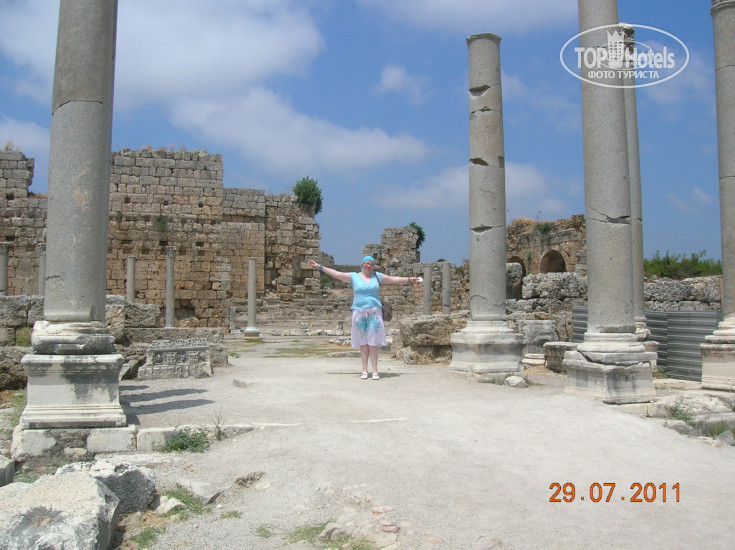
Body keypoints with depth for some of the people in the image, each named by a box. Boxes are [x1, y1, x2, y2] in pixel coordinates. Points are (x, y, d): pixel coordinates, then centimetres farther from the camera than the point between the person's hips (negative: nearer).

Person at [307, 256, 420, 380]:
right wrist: (319, 267, 8)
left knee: (373, 343, -3)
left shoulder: (377, 276, 12)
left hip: (374, 313, 0)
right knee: (363, 343, 2)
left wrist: (409, 279, 19)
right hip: (359, 313, 0)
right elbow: (336, 273, 9)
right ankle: (364, 370, 8)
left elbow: (394, 279, 18)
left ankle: (375, 371, 0)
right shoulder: (354, 277, 8)